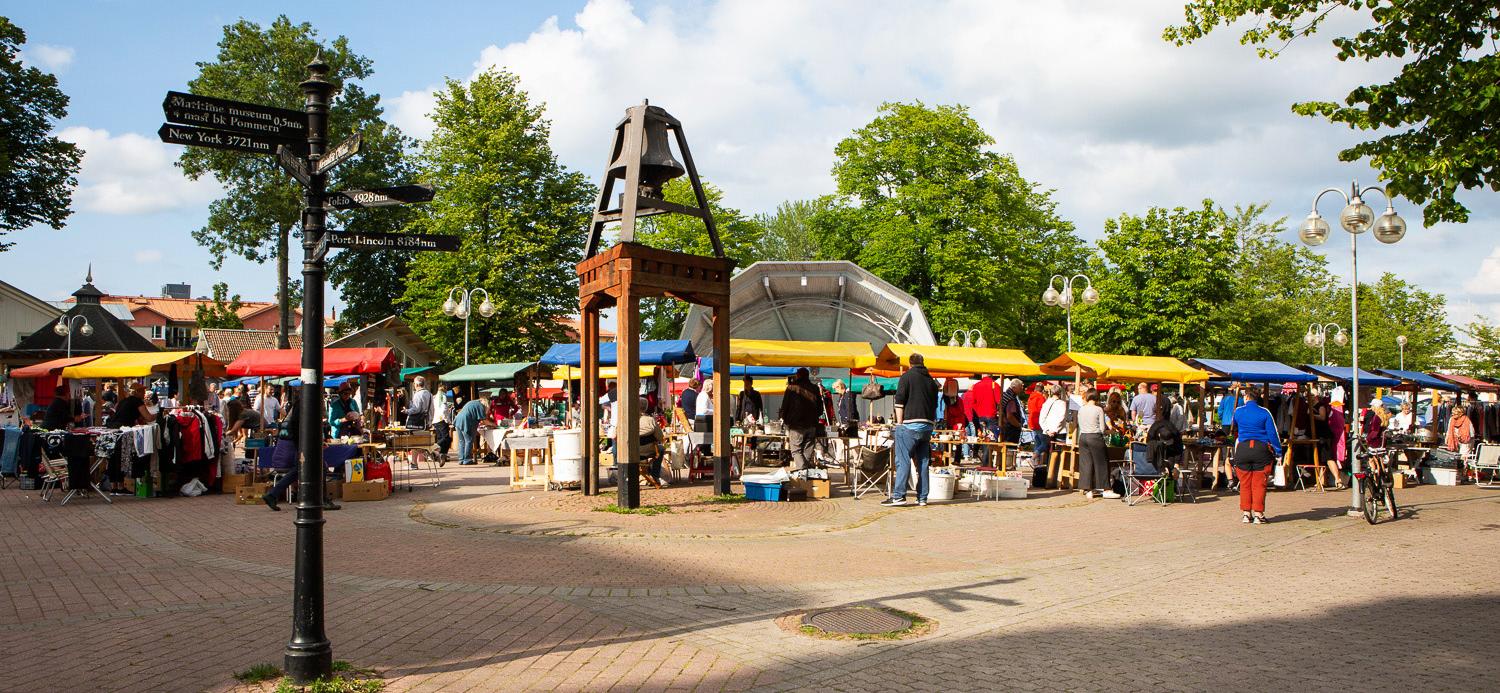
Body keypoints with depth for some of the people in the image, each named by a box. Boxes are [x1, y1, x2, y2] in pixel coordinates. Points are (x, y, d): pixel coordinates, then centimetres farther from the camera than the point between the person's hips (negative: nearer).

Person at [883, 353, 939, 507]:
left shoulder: (907, 376, -1)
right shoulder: (931, 380, 16)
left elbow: (899, 402, -7)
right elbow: (935, 405, 19)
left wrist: (899, 423, -3)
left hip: (910, 424, -6)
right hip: (927, 426, 6)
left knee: (903, 460, -6)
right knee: (923, 462, 8)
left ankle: (898, 495, -11)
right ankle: (922, 497, 9)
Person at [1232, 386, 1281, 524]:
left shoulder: (1238, 411, 4)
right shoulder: (1265, 413, -2)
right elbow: (1273, 434, -3)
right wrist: (1278, 453, 1)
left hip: (1242, 449, 1)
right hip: (1261, 450, -1)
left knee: (1245, 483, 8)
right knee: (1259, 484, 3)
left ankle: (1246, 513, 9)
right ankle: (1258, 514, 2)